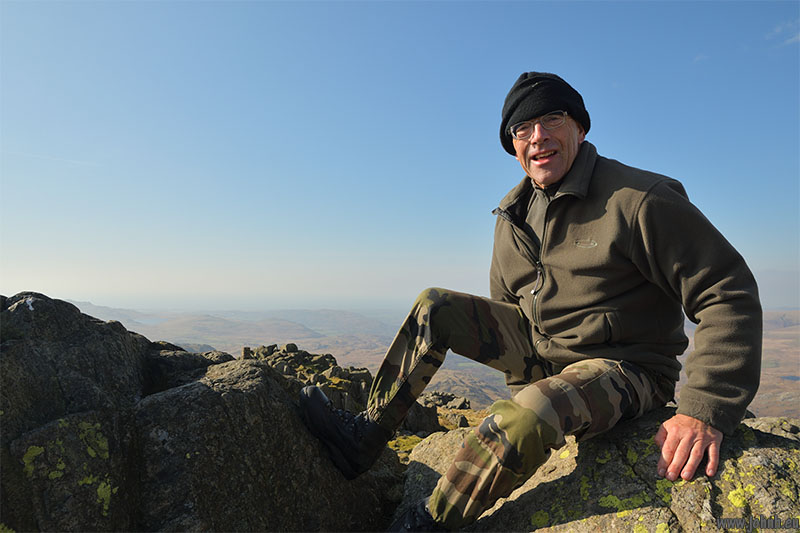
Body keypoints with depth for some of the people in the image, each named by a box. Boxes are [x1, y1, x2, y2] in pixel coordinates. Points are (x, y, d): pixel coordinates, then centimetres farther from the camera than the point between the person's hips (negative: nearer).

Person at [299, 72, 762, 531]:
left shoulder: (640, 200, -16)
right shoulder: (513, 216, 5)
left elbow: (730, 295, -17)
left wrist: (705, 410, -25)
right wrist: (518, 371, 19)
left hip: (619, 368, -6)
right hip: (537, 350, 7)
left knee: (524, 419, -38)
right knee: (434, 308, -3)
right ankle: (367, 436, 0)